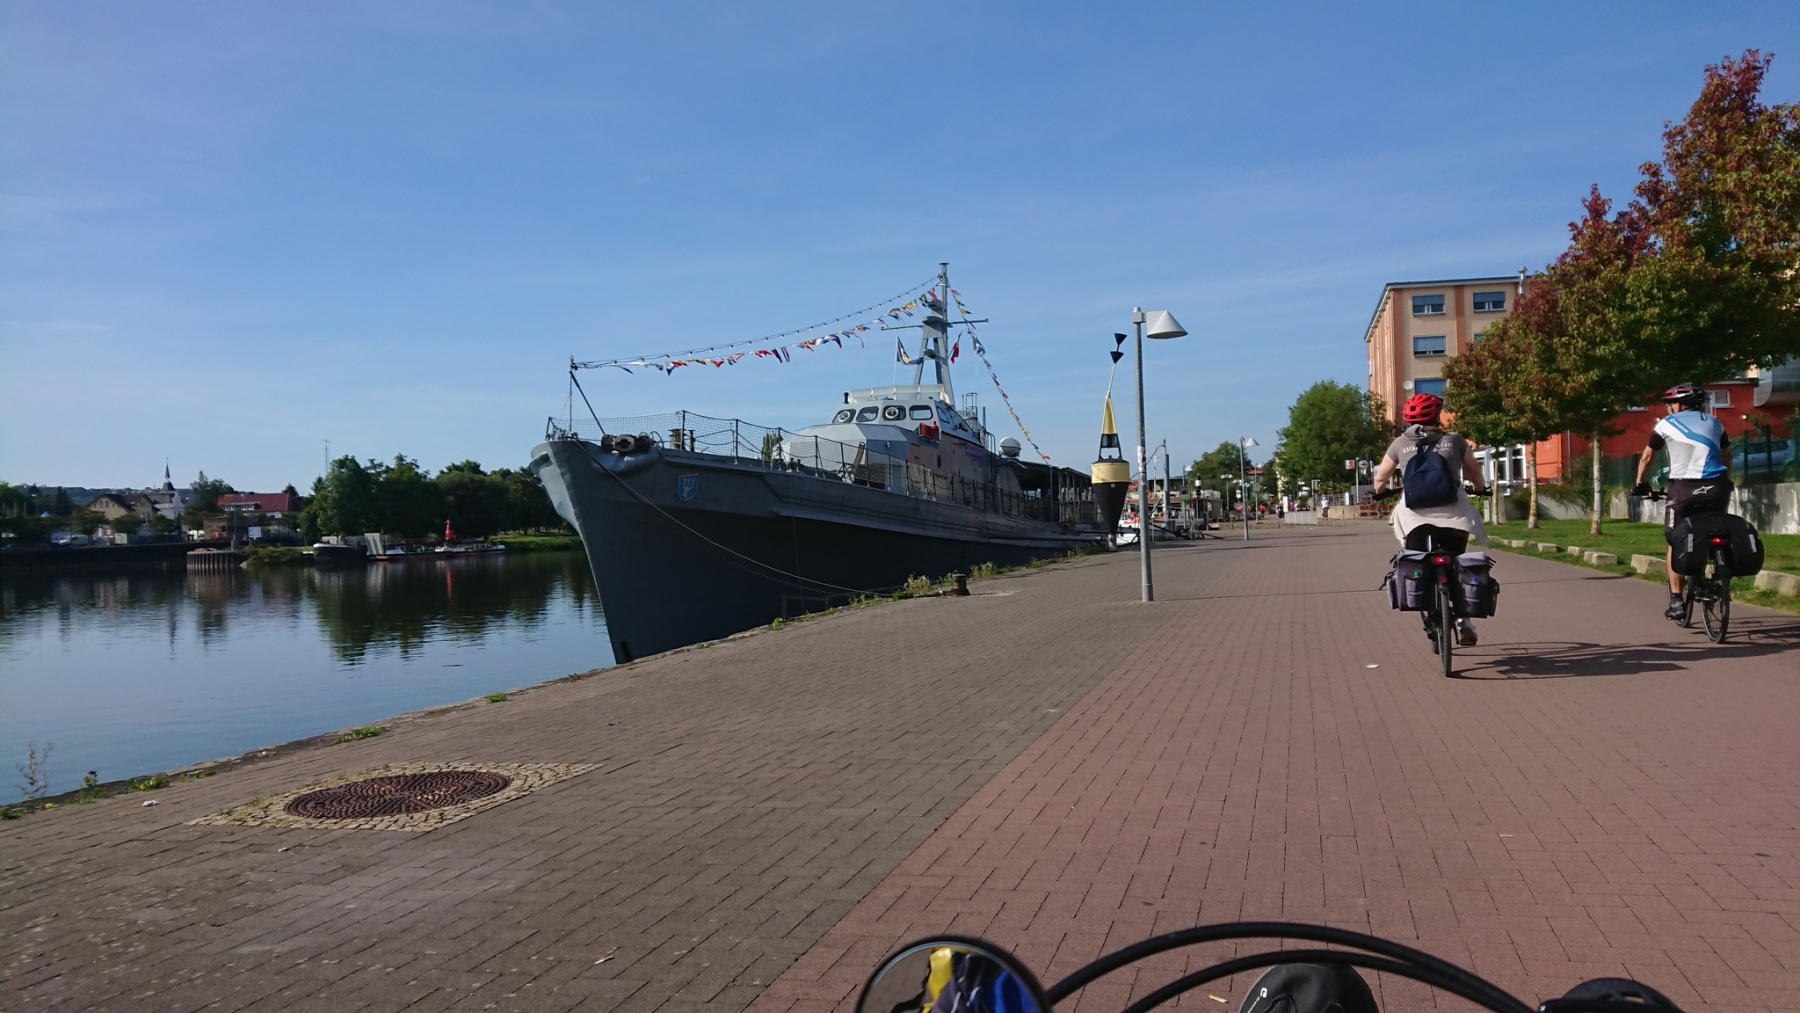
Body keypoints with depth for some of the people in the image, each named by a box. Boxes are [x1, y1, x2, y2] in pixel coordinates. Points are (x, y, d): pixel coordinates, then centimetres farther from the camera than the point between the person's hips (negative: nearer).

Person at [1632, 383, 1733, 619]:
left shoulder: (1666, 424, 8)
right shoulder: (1714, 423, 17)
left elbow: (1646, 457, 11)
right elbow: (1727, 456, 26)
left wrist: (1640, 484, 22)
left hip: (1684, 489, -3)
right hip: (1716, 488, 3)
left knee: (1675, 544, 8)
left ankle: (1676, 601, 4)